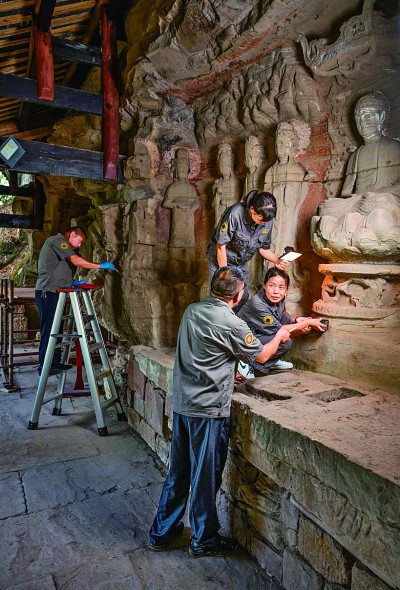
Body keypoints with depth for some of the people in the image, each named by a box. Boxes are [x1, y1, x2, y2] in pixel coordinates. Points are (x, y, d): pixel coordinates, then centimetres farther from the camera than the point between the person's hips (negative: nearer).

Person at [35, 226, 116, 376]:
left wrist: (73, 282, 12)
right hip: (48, 292, -10)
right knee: (49, 329, -7)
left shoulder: (59, 244, 24)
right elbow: (76, 260, -20)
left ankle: (55, 363, 16)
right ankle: (44, 367, -2)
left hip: (54, 292, 10)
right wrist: (100, 265, -17)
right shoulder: (57, 240, -8)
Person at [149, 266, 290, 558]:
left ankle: (162, 532, 35)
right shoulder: (232, 324, -17)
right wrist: (279, 337, 17)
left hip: (182, 404, 7)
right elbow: (261, 356, -1)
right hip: (209, 410, -7)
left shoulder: (191, 311, 3)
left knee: (178, 471, 20)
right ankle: (204, 541, 30)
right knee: (205, 477, 11)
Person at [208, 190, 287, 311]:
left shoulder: (267, 221, -13)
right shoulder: (235, 214, -30)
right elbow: (221, 246, -22)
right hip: (220, 261, -5)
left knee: (243, 299, 7)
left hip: (241, 264, 5)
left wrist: (277, 261, -20)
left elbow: (263, 248, 0)